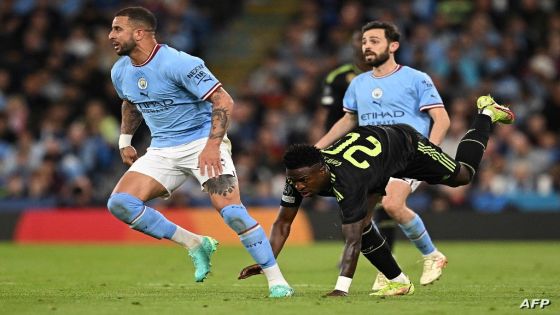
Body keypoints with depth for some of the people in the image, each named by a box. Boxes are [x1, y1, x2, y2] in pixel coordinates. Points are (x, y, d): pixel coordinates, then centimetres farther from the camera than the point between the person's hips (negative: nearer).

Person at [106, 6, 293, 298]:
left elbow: (223, 101, -21)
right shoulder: (120, 72, 3)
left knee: (231, 210, -24)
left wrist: (213, 145, -30)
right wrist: (124, 141, 19)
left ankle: (277, 281, -13)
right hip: (162, 150, 7)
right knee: (119, 203, -13)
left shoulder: (177, 63, -20)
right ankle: (194, 244, -1)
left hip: (203, 144, -7)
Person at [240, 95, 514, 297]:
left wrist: (341, 289, -57)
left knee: (461, 175, 16)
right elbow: (283, 223, -19)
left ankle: (486, 114, 38)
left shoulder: (346, 181, -47)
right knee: (360, 222, -10)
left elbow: (353, 240, -50)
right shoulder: (298, 175, -28)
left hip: (402, 143, -6)